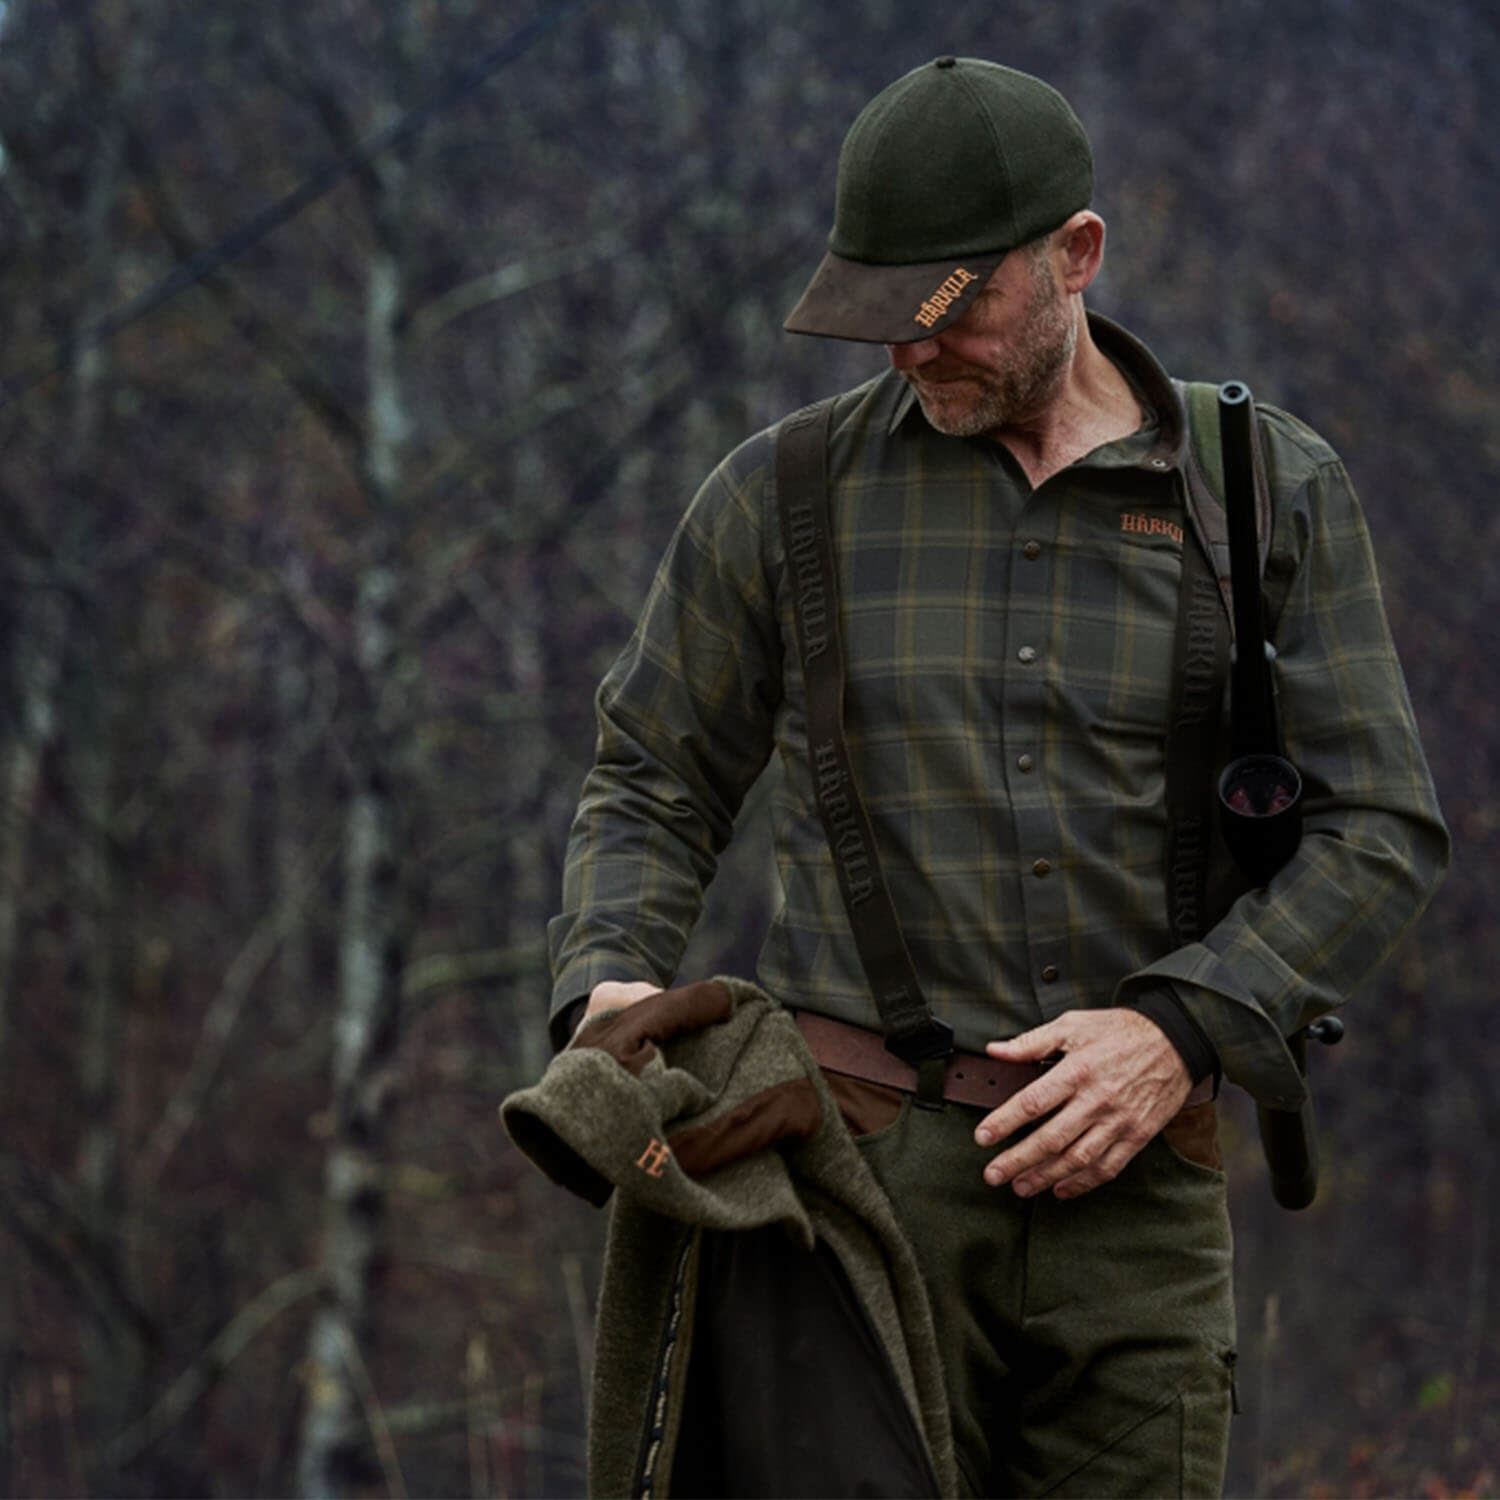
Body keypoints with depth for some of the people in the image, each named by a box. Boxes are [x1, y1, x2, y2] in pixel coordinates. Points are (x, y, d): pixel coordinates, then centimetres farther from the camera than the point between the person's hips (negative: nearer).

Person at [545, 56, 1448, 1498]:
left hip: (1136, 1187, 1)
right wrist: (609, 989, -7)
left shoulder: (1271, 490, 5)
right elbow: (653, 790, 13)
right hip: (867, 1162, -1)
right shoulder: (786, 494, 5)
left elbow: (1380, 826, 3)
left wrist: (1180, 1028, -11)